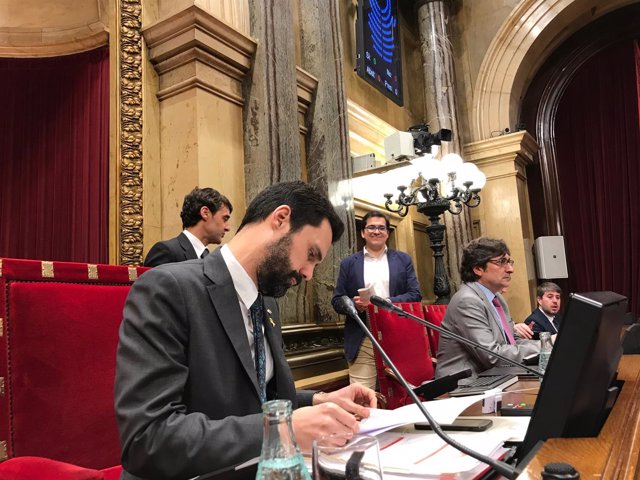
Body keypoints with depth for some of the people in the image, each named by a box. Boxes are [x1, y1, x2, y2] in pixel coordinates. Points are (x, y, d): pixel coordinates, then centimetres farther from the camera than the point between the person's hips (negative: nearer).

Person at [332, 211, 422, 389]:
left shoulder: (403, 260, 9)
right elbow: (337, 301, 7)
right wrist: (355, 304, -15)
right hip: (362, 341, -1)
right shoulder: (348, 263, 8)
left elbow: (415, 294, 3)